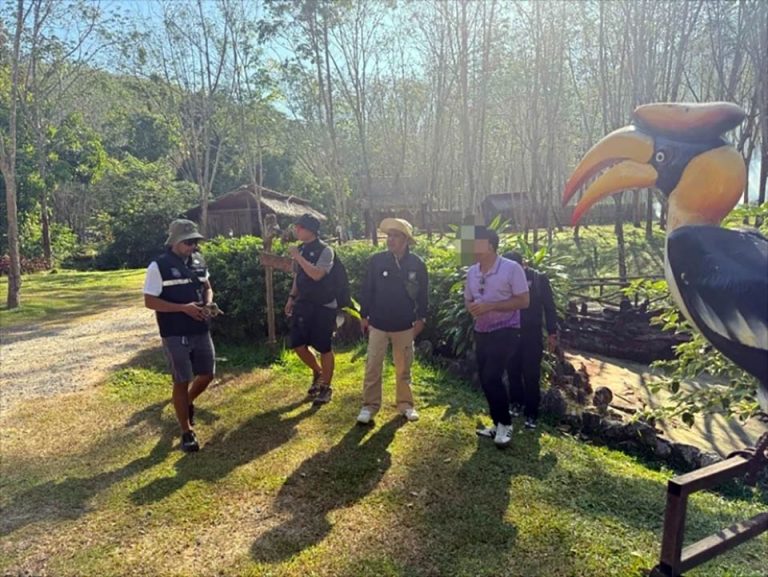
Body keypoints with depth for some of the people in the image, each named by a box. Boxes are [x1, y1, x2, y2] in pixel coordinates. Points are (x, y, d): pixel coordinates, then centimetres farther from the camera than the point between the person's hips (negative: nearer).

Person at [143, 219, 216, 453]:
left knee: (207, 374, 13)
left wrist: (208, 303, -5)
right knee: (182, 382, 3)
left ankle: (188, 403, 43)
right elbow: (150, 301, -13)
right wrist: (183, 307, -22)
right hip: (175, 335, -6)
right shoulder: (159, 266, -11)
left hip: (200, 331, 6)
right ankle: (187, 432, 17)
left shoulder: (198, 260, 6)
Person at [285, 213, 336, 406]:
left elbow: (316, 275, -27)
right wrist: (291, 297, 14)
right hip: (303, 304, 7)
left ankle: (326, 387, 18)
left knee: (324, 348, 1)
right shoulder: (300, 249, 8)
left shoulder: (325, 250, -13)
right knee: (298, 345, 6)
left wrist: (298, 257, -23)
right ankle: (317, 373, 32)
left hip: (323, 306, -7)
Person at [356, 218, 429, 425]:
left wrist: (421, 319, 2)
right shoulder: (376, 260, -7)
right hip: (378, 323, 0)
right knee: (372, 367, 4)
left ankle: (405, 404, 27)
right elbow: (367, 289, -1)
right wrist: (364, 315, 0)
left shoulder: (417, 264, -5)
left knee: (404, 368, 13)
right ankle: (370, 405, 17)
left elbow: (422, 293, 3)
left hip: (405, 325, 1)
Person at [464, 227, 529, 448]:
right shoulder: (472, 272, 5)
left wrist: (490, 306, -23)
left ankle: (505, 424, 4)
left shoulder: (511, 268, -14)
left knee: (491, 377, -16)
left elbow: (523, 301, -15)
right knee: (485, 379, 10)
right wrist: (472, 309, -10)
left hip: (505, 332, -7)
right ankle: (498, 423, 27)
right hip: (481, 333, 7)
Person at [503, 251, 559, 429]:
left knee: (531, 375, 1)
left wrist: (552, 333, -5)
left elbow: (549, 307, -1)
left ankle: (531, 413, 11)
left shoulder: (539, 278, -4)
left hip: (531, 334, -2)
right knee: (513, 372, 12)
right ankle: (516, 403, 32)